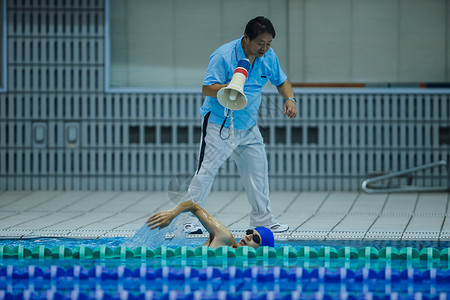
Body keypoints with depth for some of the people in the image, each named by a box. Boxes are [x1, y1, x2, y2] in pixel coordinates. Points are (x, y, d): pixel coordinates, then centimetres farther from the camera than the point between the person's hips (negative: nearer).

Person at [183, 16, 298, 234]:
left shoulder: (268, 57, 0)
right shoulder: (223, 56, -19)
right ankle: (189, 219, -2)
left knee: (258, 173, 8)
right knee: (206, 172, -8)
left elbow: (281, 81, 15)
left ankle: (262, 219, 21)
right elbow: (206, 88, -20)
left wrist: (289, 98, -5)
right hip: (219, 125, -6)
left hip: (248, 127, 6)